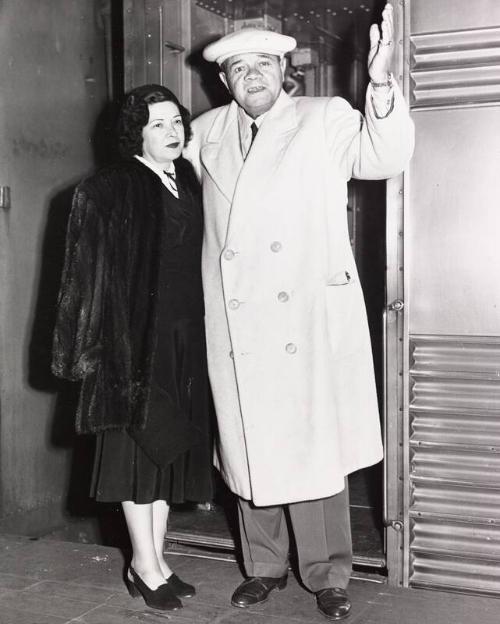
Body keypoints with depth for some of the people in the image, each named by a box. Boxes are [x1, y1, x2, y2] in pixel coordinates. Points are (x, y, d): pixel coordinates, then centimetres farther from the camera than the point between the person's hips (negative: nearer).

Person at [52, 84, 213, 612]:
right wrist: (106, 346, -17)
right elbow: (95, 275, -11)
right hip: (136, 337, -6)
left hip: (184, 339, 6)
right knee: (138, 444, 2)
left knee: (169, 446, 11)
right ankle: (145, 567, 14)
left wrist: (197, 337, 8)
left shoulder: (189, 182, 10)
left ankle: (154, 560, 23)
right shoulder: (109, 190, -8)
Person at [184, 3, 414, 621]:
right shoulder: (205, 133, 14)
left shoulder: (326, 118, 3)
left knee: (314, 448, 3)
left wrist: (381, 86, -27)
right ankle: (263, 566, 28)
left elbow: (383, 157, -12)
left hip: (310, 321, -3)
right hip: (234, 326, 4)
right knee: (248, 448, 11)